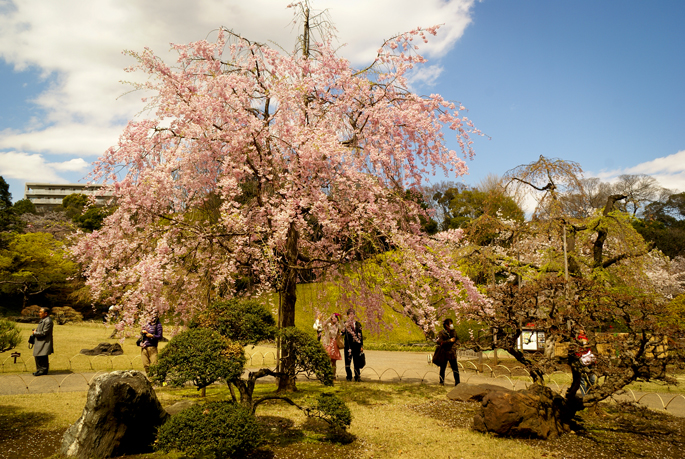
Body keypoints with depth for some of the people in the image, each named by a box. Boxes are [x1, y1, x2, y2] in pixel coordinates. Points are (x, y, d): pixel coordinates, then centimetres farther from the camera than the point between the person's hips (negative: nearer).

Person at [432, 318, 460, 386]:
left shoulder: (453, 332, 6)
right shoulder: (441, 333, -9)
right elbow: (439, 342, -21)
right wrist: (449, 341, -23)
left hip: (451, 353, 3)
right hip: (444, 353, -3)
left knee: (455, 368, -3)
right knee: (442, 368, 9)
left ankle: (457, 382, 4)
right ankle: (441, 382, 24)